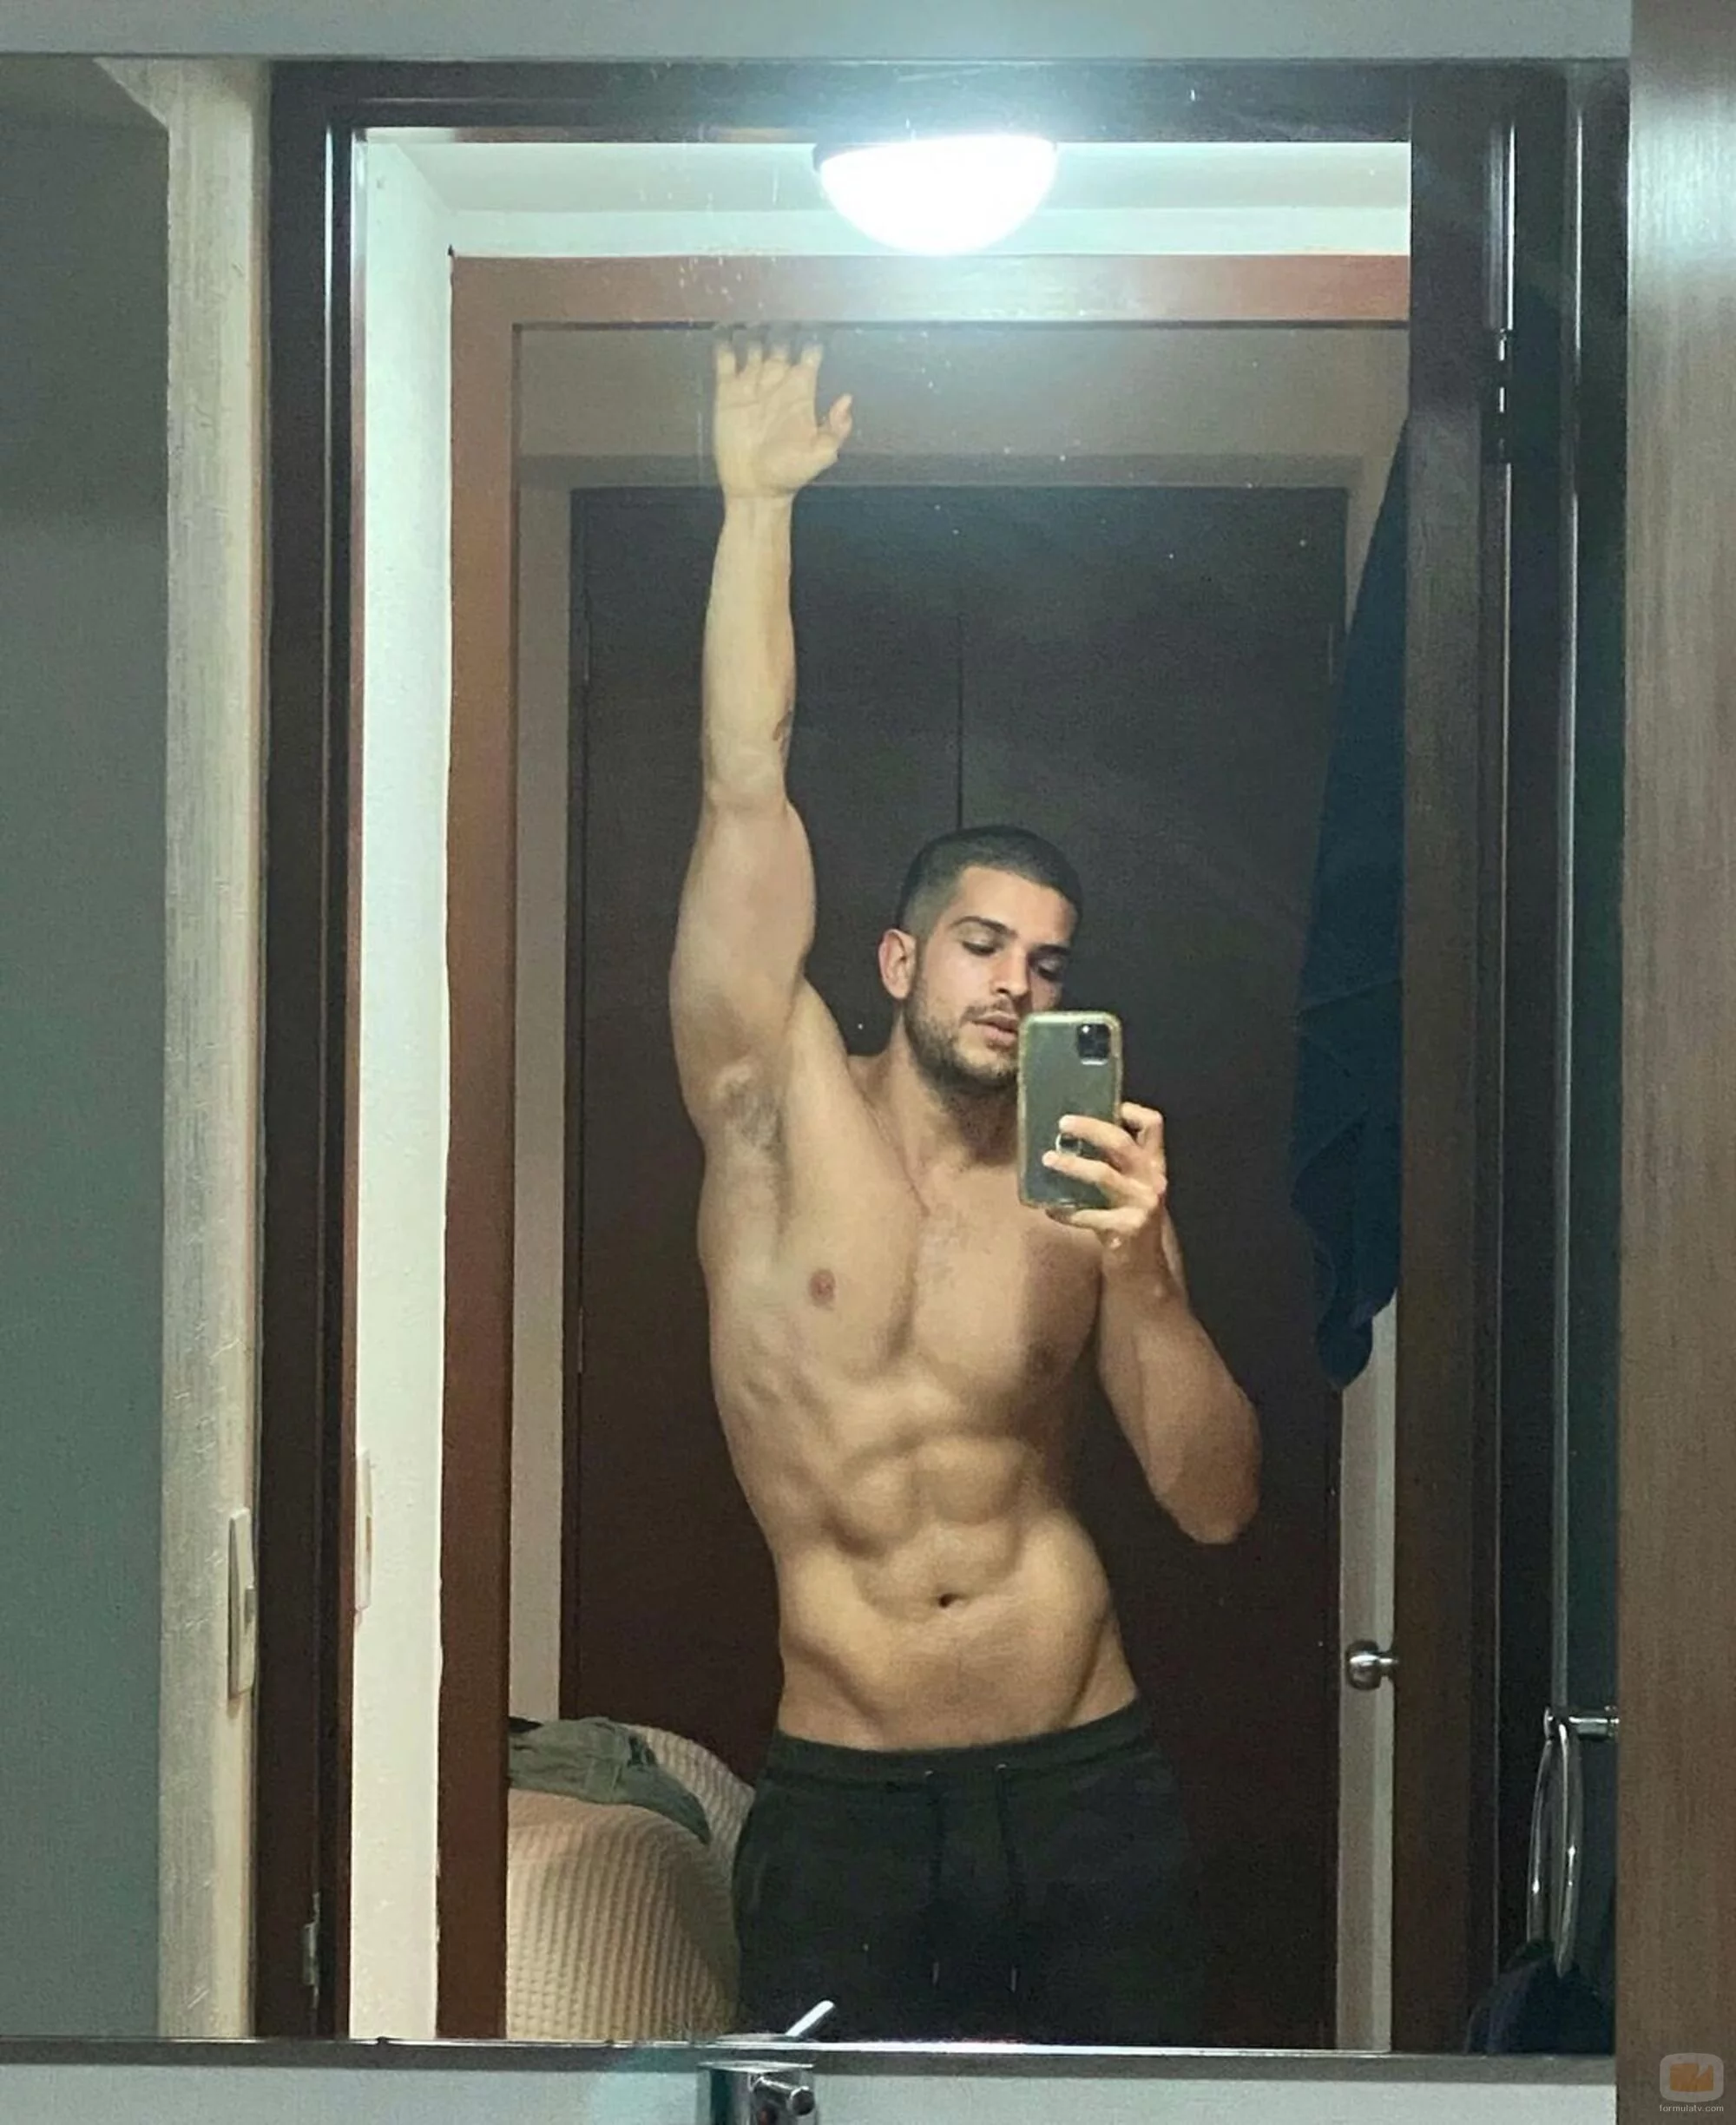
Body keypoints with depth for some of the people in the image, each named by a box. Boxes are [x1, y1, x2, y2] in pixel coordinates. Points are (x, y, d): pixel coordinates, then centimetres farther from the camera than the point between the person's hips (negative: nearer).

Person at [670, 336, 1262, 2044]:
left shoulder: (1093, 1185, 4)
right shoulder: (782, 1112, 1)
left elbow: (1215, 1503, -1)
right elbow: (746, 791, -4)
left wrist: (1140, 1273, -15)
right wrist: (755, 503, -3)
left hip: (1088, 1783, 1)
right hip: (842, 1811, -1)